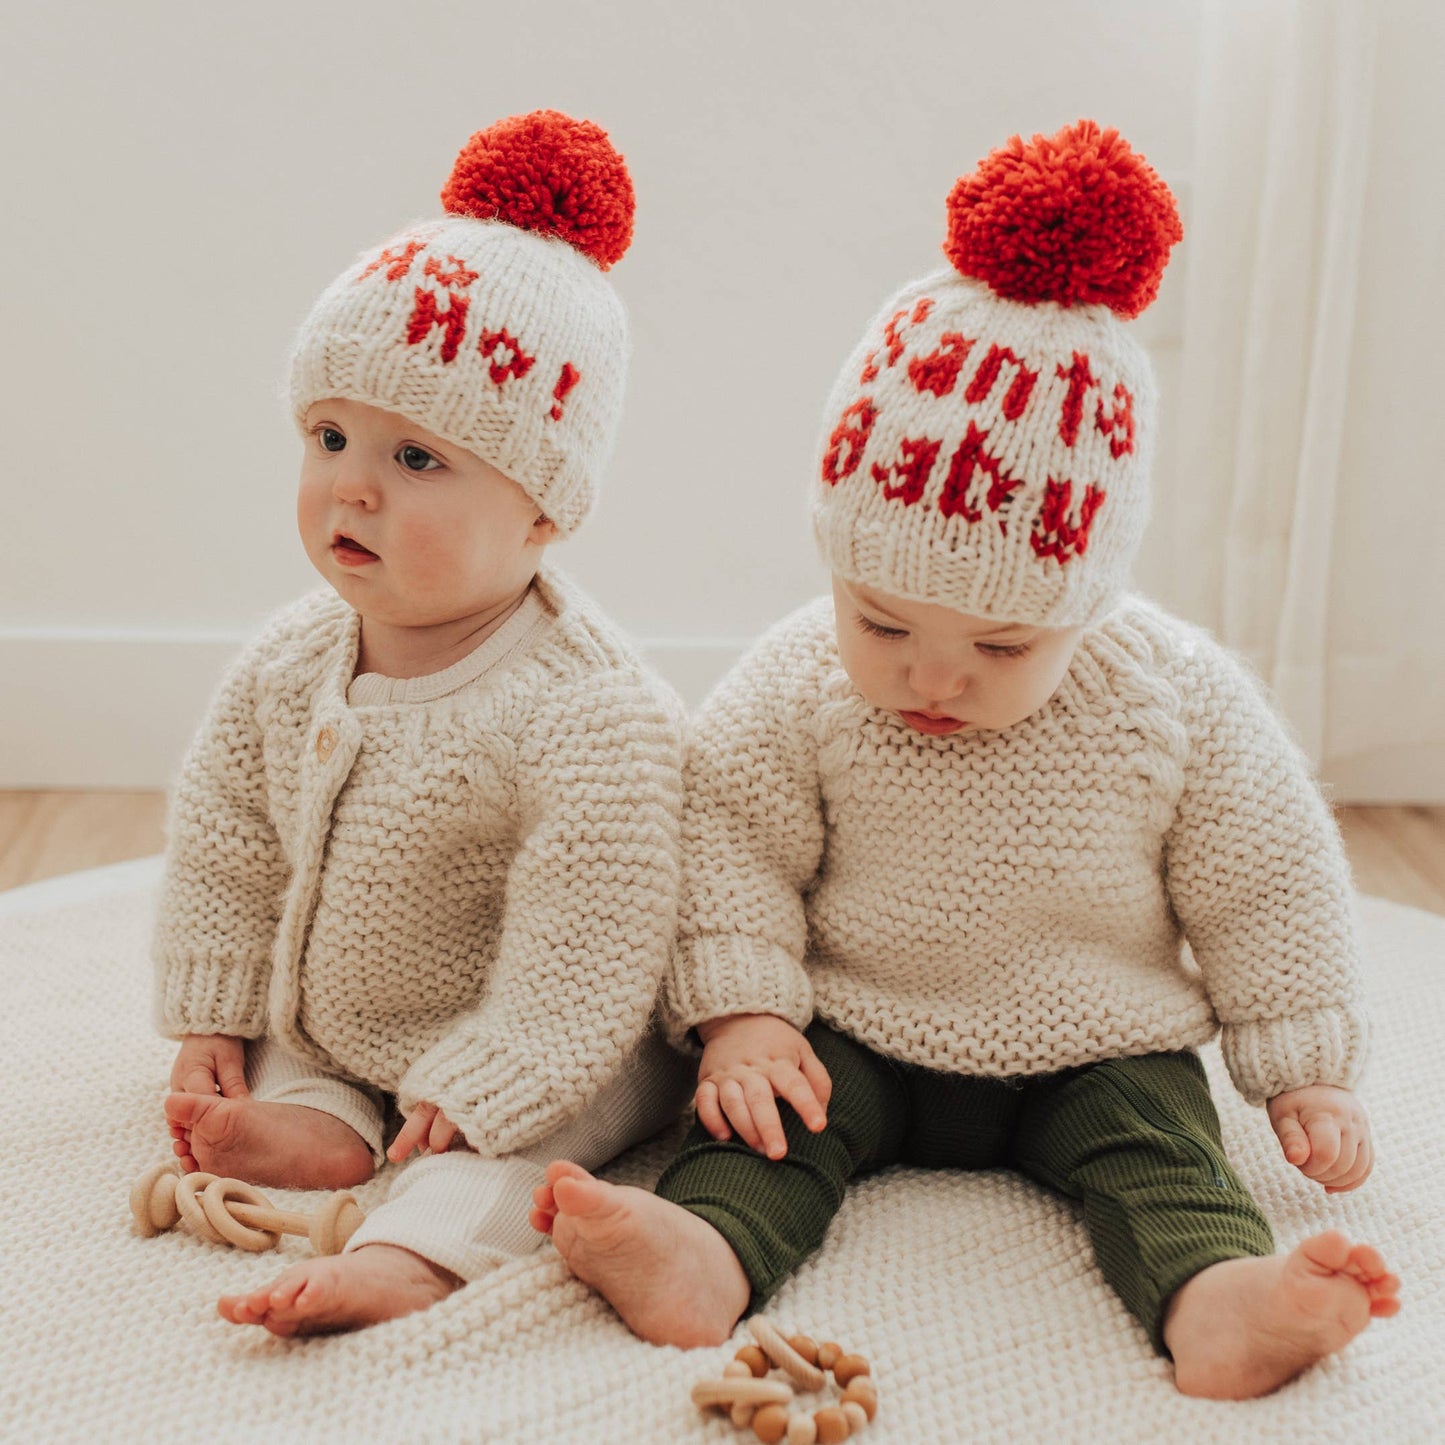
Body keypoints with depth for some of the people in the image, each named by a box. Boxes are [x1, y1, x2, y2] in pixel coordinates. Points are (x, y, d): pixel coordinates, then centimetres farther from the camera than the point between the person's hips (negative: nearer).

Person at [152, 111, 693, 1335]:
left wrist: (476, 1095, -25)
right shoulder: (290, 665, -8)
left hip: (538, 1052, -7)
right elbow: (225, 852, 4)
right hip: (327, 1024, 8)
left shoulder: (593, 720, -29)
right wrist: (211, 1025, 5)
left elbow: (580, 961, -27)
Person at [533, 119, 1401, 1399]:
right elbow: (731, 839, -5)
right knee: (769, 1114, -24)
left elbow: (1263, 889, -3)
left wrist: (1307, 1074, -2)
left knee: (1159, 1142, -24)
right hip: (857, 1038, 0)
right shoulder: (799, 682, -12)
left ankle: (1216, 1297, -47)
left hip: (1096, 1050, 0)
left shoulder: (1178, 698, -12)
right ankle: (704, 1255, -48)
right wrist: (742, 1015, -16)